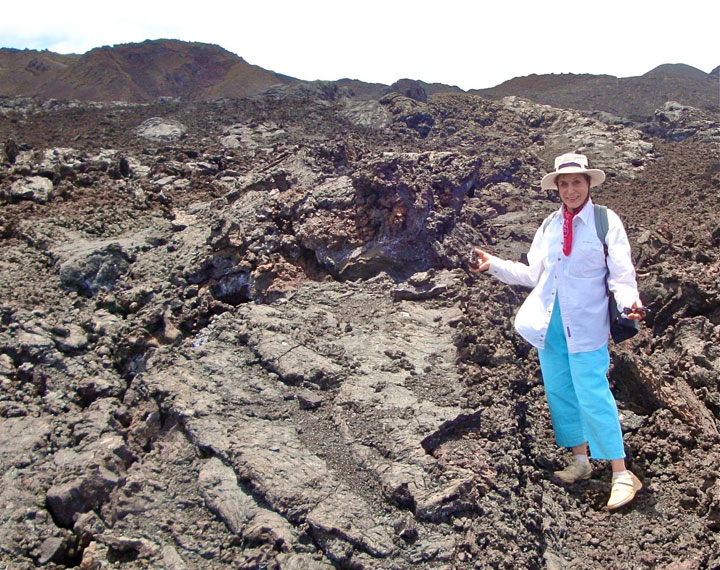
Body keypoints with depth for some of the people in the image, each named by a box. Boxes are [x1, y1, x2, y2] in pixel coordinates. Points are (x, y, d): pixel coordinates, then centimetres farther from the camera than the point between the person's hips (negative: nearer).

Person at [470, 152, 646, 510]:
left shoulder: (606, 221, -4)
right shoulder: (549, 225, 10)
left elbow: (621, 275, -7)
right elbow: (532, 274, 13)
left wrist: (629, 302, -27)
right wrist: (493, 265, 6)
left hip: (586, 325, -5)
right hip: (549, 323, 5)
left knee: (593, 396, -7)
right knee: (560, 393, 12)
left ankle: (622, 474, 6)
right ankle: (580, 460, 29)